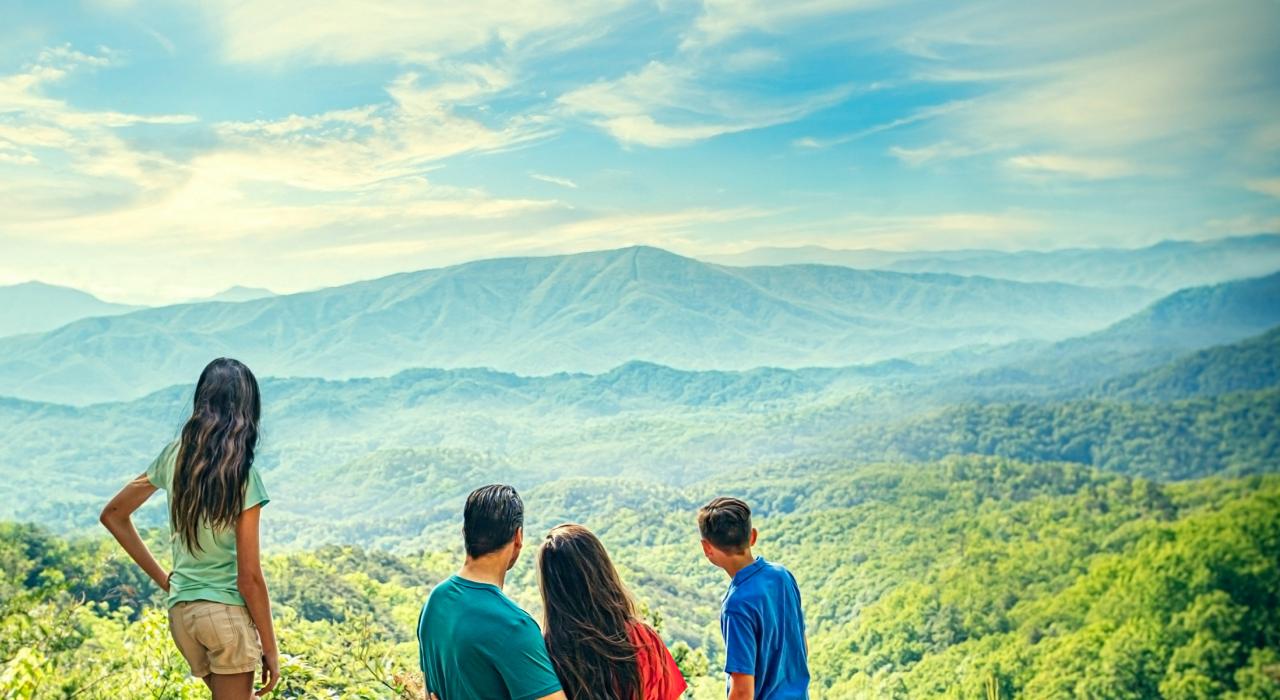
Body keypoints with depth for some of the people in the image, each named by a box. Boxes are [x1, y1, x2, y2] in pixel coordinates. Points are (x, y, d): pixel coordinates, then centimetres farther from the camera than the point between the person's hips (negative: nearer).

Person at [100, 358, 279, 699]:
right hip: (228, 611, -6)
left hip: (181, 610, 6)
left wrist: (161, 578, 13)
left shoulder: (175, 456, 1)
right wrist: (270, 648, -4)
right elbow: (249, 578, -14)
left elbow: (113, 514, 12)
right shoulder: (243, 475, -15)